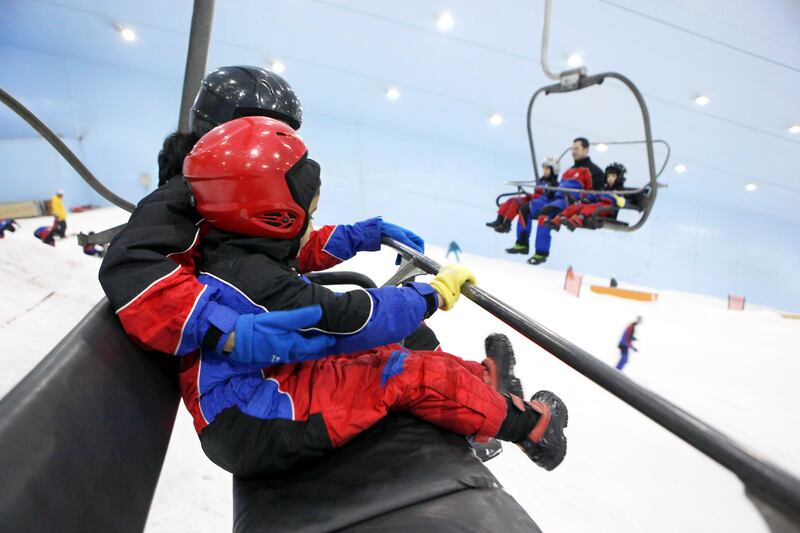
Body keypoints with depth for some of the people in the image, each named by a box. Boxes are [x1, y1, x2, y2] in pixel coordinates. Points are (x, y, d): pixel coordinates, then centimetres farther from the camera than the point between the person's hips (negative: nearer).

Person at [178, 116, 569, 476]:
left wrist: (368, 233, 27)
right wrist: (432, 294, -12)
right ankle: (525, 425, 6)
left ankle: (483, 379, 20)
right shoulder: (257, 279, -27)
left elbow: (312, 251, 19)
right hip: (255, 432, -10)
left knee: (380, 352, 7)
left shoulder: (233, 255, 4)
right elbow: (351, 321, -26)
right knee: (407, 376, -13)